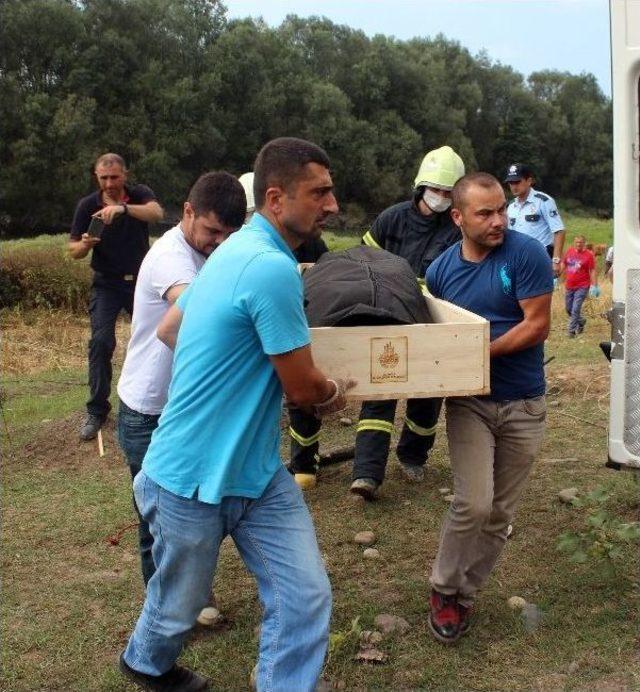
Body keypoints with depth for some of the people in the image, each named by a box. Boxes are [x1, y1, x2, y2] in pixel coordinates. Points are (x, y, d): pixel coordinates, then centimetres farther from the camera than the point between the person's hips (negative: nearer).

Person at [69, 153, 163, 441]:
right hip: (106, 285, 0)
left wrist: (123, 207, -46)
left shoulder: (139, 194, -7)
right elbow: (73, 250, -1)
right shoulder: (87, 205, -4)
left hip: (141, 281, 1)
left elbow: (157, 213, -30)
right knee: (101, 341, -13)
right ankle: (97, 410, -4)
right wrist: (85, 244, -25)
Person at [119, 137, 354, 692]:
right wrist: (336, 395, 4)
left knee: (305, 599, 3)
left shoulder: (238, 250, 5)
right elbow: (304, 388, -19)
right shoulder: (272, 269, -26)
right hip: (194, 478, -8)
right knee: (178, 605, 20)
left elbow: (169, 326, 17)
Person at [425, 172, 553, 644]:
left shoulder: (527, 254, -10)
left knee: (500, 514, 9)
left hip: (523, 405, 0)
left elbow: (537, 326, -14)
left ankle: (466, 593, 28)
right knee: (473, 504, -14)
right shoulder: (441, 269, 0)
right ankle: (444, 589, 10)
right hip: (469, 401, 1)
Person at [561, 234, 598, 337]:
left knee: (575, 309, -10)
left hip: (582, 287, -5)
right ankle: (581, 321, 39)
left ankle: (571, 330, -1)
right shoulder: (569, 251, 4)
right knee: (568, 308, 15)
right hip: (569, 286, 5)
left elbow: (592, 271, -8)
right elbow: (563, 264, 15)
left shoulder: (589, 255, -8)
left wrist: (594, 285, -13)